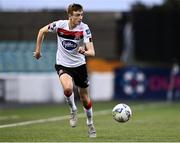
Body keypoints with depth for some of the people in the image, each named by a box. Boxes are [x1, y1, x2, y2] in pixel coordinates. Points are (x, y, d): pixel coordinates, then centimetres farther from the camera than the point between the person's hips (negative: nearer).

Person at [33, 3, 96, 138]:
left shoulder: (84, 28, -19)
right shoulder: (59, 25, -17)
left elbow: (92, 52, -26)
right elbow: (42, 31, 4)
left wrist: (84, 52, -48)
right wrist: (38, 49, 9)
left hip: (79, 65, 1)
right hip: (63, 65, -1)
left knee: (85, 99, 10)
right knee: (68, 88, -31)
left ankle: (90, 124, 36)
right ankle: (73, 110, 0)